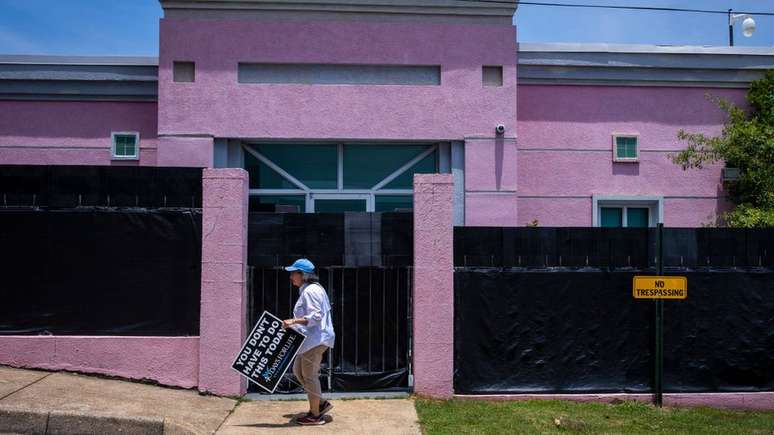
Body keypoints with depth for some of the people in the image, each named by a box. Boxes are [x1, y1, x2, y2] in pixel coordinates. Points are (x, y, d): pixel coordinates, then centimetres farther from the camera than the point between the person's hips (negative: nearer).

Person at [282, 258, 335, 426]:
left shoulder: (310, 291, -17)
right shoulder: (310, 289, 16)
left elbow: (315, 316, -24)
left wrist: (293, 321, -29)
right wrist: (294, 323, 20)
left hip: (315, 339, -11)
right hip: (311, 339, 11)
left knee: (309, 375, -1)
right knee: (298, 370, 17)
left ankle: (315, 415, 10)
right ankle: (321, 403, 22)